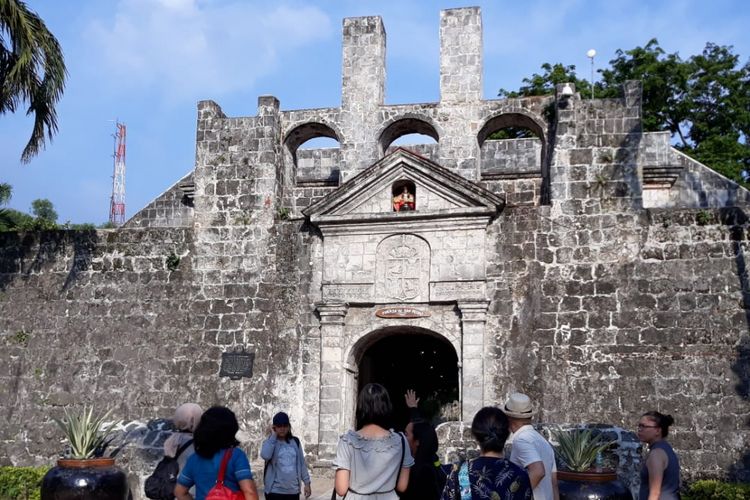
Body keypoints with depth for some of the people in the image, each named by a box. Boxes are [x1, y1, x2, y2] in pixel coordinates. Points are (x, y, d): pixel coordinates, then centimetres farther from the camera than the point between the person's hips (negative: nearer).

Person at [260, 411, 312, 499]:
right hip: (275, 490, -4)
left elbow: (301, 463, 11)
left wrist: (307, 482, 7)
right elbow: (265, 455, -26)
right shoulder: (270, 443, -3)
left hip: (293, 490, 4)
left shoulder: (295, 442, 7)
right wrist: (273, 436, -16)